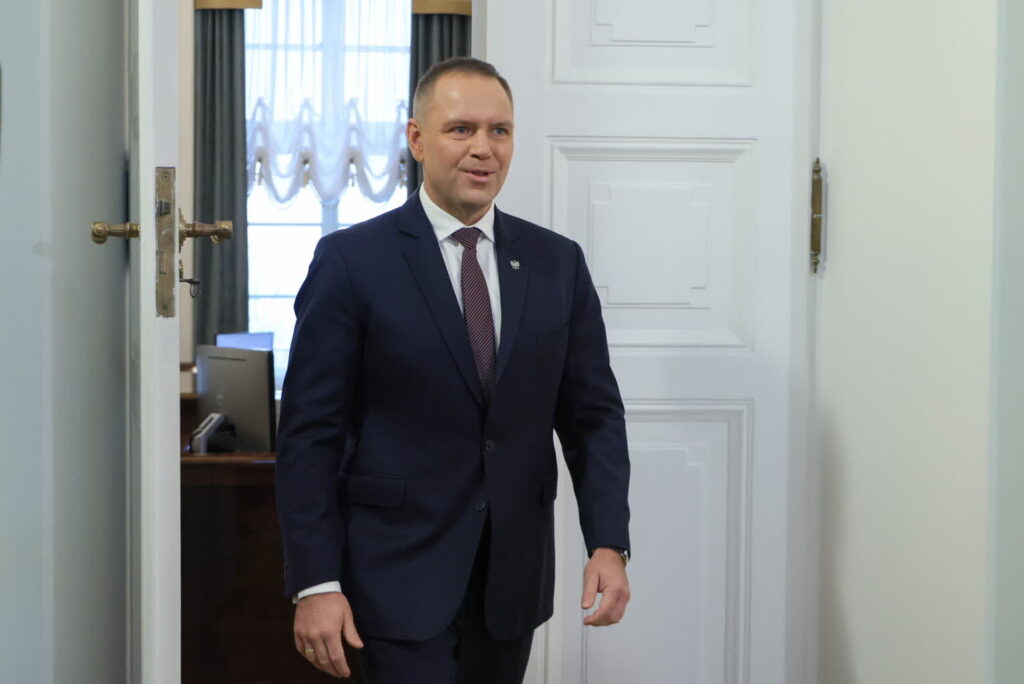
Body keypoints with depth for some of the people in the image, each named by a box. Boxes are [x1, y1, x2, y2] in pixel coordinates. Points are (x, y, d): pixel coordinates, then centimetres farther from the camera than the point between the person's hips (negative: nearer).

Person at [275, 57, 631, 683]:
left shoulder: (559, 262, 4)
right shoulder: (352, 260, -7)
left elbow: (593, 413, 6)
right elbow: (310, 432, -7)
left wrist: (609, 542, -6)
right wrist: (315, 583, -12)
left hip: (515, 572, 4)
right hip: (399, 573, -4)